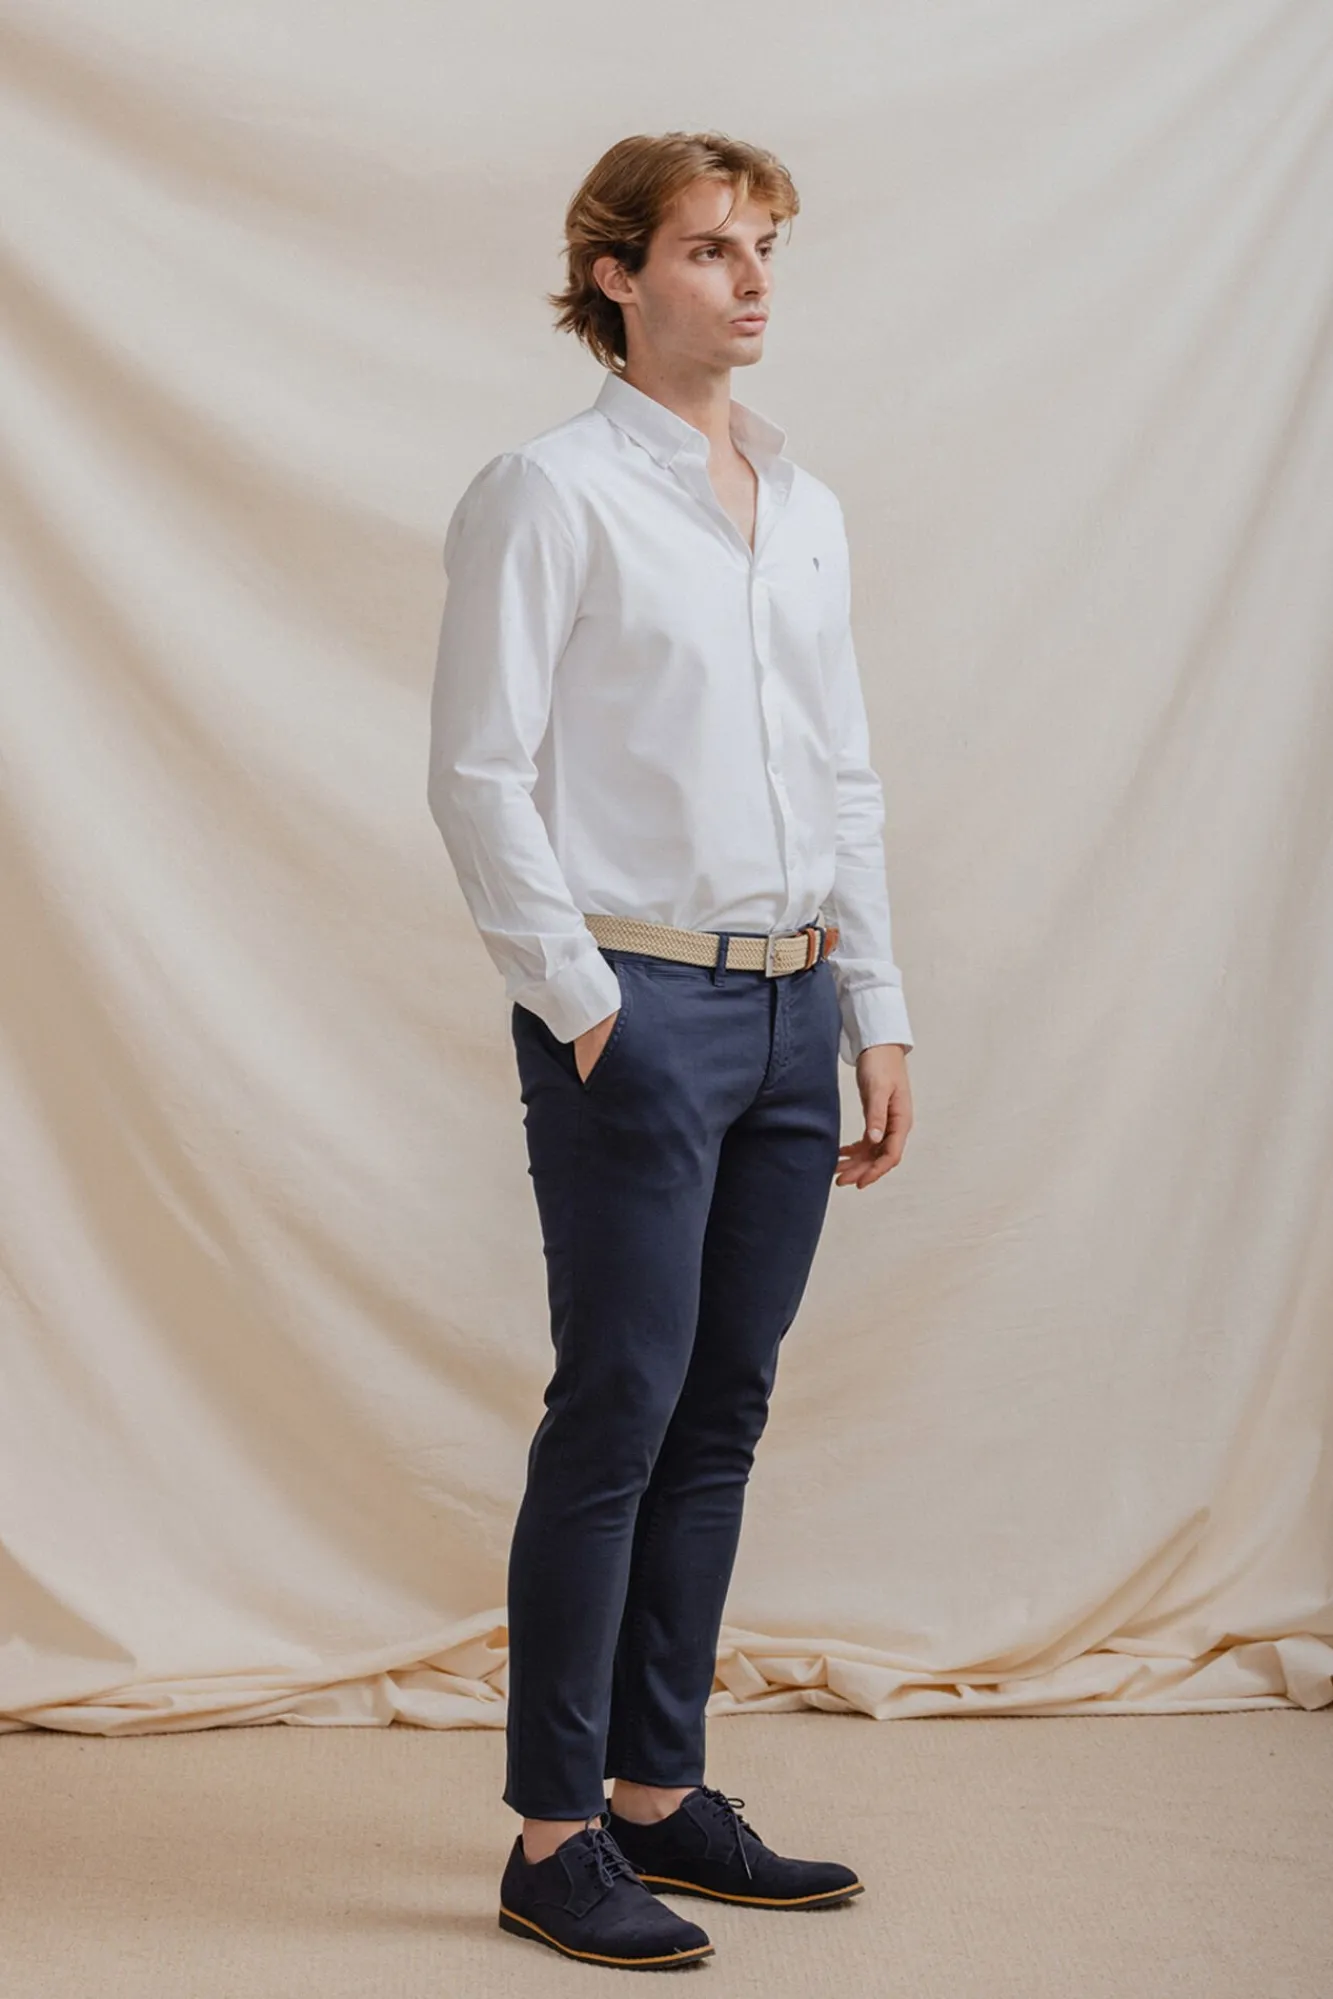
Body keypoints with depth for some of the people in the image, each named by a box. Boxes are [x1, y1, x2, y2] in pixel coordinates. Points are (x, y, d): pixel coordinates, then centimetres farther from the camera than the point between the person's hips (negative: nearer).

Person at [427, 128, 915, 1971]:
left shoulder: (806, 509, 16)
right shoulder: (550, 492, -5)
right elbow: (481, 773, -10)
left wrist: (877, 1012, 13)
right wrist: (580, 1003, -12)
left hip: (790, 1006, 7)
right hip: (637, 1006, -7)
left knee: (722, 1417, 10)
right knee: (616, 1416, -5)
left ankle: (662, 1796, 20)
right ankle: (554, 1840, 4)